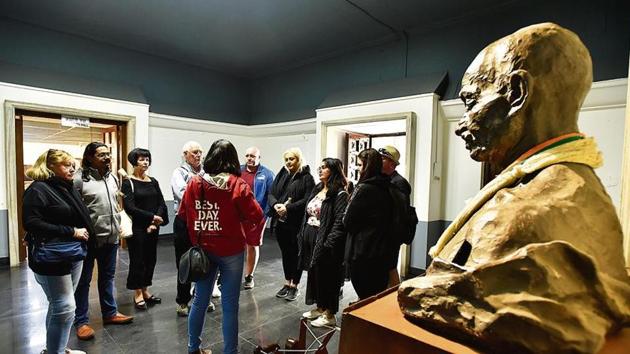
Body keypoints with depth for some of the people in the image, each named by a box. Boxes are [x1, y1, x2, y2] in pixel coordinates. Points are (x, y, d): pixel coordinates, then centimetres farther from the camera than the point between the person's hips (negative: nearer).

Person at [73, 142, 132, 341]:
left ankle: (110, 313, 32)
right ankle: (81, 321, 23)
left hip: (111, 237, 7)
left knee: (107, 277, 18)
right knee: (84, 280, 9)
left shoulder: (112, 178, 10)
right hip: (89, 238, -6)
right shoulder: (79, 178, -13)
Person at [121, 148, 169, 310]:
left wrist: (155, 223, -10)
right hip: (136, 228, -5)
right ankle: (137, 294, 18)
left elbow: (161, 204, 3)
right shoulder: (128, 183, -5)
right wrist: (152, 216, -14)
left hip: (153, 228, 5)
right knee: (137, 260, 3)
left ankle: (145, 290, 26)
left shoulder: (153, 181, 9)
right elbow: (129, 207, -14)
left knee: (150, 258, 10)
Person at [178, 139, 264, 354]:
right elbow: (256, 216, -16)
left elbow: (183, 215, 4)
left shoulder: (194, 182, -4)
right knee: (230, 306, 8)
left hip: (203, 250, 4)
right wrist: (252, 239, 0)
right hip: (231, 251, -4)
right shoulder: (237, 184, -14)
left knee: (200, 301, 20)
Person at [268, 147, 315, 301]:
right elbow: (271, 194, 8)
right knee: (285, 253, 16)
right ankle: (287, 283, 31)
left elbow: (307, 200, -16)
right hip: (280, 221, 5)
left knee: (295, 254, 7)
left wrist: (288, 208, -21)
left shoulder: (307, 177, -7)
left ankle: (294, 286, 21)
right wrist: (275, 204, -12)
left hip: (296, 223, -5)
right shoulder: (281, 175, 11)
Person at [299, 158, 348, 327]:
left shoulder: (340, 194, -14)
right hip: (310, 239, 8)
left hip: (324, 242, -8)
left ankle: (329, 315, 22)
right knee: (314, 274, 18)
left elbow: (340, 222, -20)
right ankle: (319, 308, 36)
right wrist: (302, 236, 10)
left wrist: (328, 244, -24)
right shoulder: (317, 189, 12)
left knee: (326, 277, 4)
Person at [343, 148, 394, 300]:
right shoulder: (385, 188, 5)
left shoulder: (364, 189, -17)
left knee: (365, 299, 6)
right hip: (382, 253, 7)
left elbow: (348, 222, -12)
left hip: (362, 254, -7)